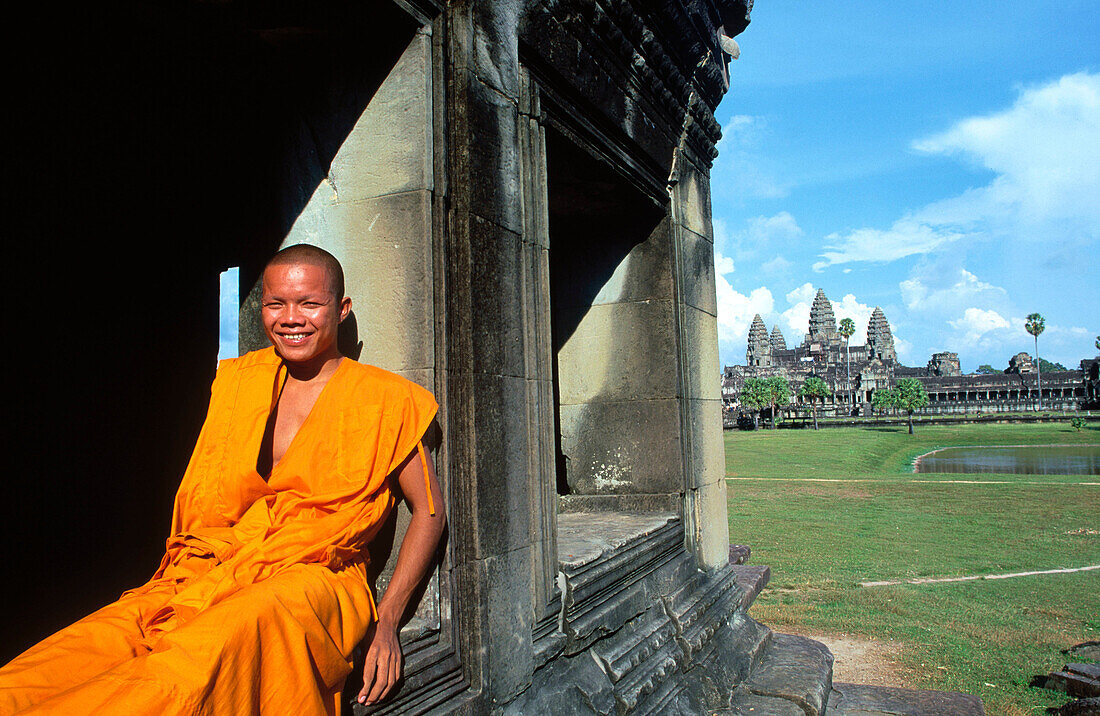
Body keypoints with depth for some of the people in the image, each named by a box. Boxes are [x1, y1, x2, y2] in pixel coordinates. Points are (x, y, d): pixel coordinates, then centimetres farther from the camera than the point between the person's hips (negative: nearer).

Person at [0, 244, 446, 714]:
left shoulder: (382, 401, 2)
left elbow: (429, 511, 6)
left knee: (243, 625, -39)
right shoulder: (238, 380, 15)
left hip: (313, 583, -3)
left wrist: (385, 624, -3)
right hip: (208, 576, 4)